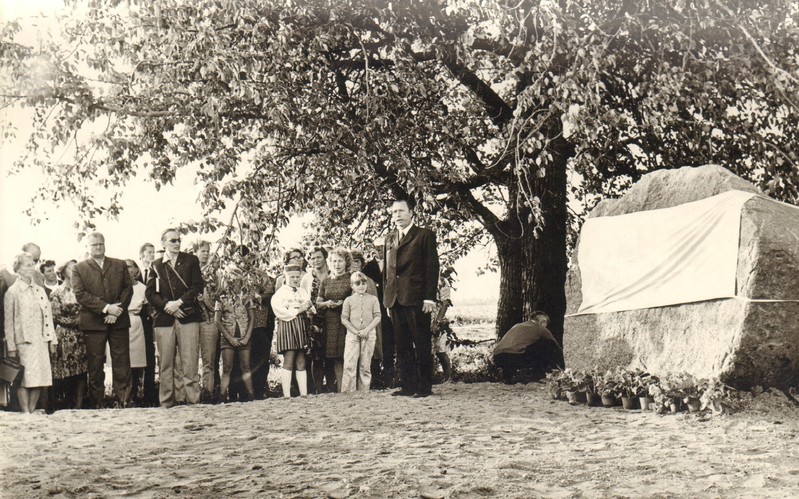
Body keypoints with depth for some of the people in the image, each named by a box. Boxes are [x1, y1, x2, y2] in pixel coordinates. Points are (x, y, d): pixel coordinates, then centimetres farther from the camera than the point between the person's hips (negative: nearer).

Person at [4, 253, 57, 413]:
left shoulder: (40, 290, 14)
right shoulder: (12, 292, -2)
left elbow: (48, 316, 15)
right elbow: (8, 322, -3)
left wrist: (52, 340, 9)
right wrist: (11, 347, -8)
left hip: (41, 340, 5)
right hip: (23, 342, -5)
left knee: (40, 378, 4)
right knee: (24, 379, -4)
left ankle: (32, 411, 12)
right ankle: (25, 413, 2)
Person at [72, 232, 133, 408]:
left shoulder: (120, 265, 15)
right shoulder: (79, 269, 8)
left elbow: (128, 288, 7)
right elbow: (80, 294, -4)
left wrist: (116, 311, -8)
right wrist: (106, 308, -13)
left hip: (118, 321, 2)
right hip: (93, 322, -2)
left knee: (122, 361, 0)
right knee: (95, 363, 0)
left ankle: (122, 400, 4)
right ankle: (96, 402, 6)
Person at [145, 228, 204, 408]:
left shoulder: (191, 260, 10)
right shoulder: (156, 265, 13)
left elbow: (197, 286, 1)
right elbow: (150, 293, 6)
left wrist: (179, 302, -10)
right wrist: (167, 306, -9)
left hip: (188, 316, -1)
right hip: (164, 318, 1)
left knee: (190, 362, -6)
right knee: (166, 364, 2)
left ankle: (193, 400, -3)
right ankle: (166, 404, 7)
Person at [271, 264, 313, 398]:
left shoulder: (303, 292, 20)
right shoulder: (280, 292, 1)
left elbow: (311, 310, 15)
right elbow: (280, 312, -11)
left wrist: (308, 307, -8)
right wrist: (299, 310, -11)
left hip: (301, 327, 6)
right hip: (287, 327, -6)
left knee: (301, 363, 5)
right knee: (288, 362, -10)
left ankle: (304, 394, 6)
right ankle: (286, 395, -10)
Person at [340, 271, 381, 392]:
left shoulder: (373, 299, 7)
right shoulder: (348, 300, 6)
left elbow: (377, 317, 2)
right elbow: (344, 319, 2)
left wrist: (367, 330, -11)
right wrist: (356, 331, -9)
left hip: (369, 334, 1)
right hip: (352, 334, -1)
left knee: (365, 366, 4)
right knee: (349, 365, -8)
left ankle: (364, 391, 9)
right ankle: (347, 393, -7)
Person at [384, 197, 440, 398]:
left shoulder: (425, 235, 1)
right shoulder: (389, 238, 19)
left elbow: (432, 267, -4)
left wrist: (429, 297, -12)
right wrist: (386, 298, 12)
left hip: (416, 298, -6)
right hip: (395, 299, 6)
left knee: (422, 344, -1)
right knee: (402, 345, 7)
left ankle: (425, 386, 5)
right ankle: (408, 385, 13)